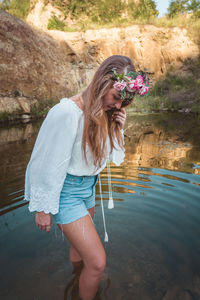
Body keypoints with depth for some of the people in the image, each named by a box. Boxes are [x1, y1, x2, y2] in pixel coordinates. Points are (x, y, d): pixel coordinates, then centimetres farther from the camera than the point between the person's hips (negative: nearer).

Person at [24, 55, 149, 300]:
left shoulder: (104, 113, -1)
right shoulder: (67, 112, -26)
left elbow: (113, 157, 6)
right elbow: (50, 164, -21)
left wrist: (117, 130, -11)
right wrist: (44, 208, -12)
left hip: (88, 187, 8)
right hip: (66, 190, -7)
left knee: (80, 244, 27)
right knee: (97, 261, -5)